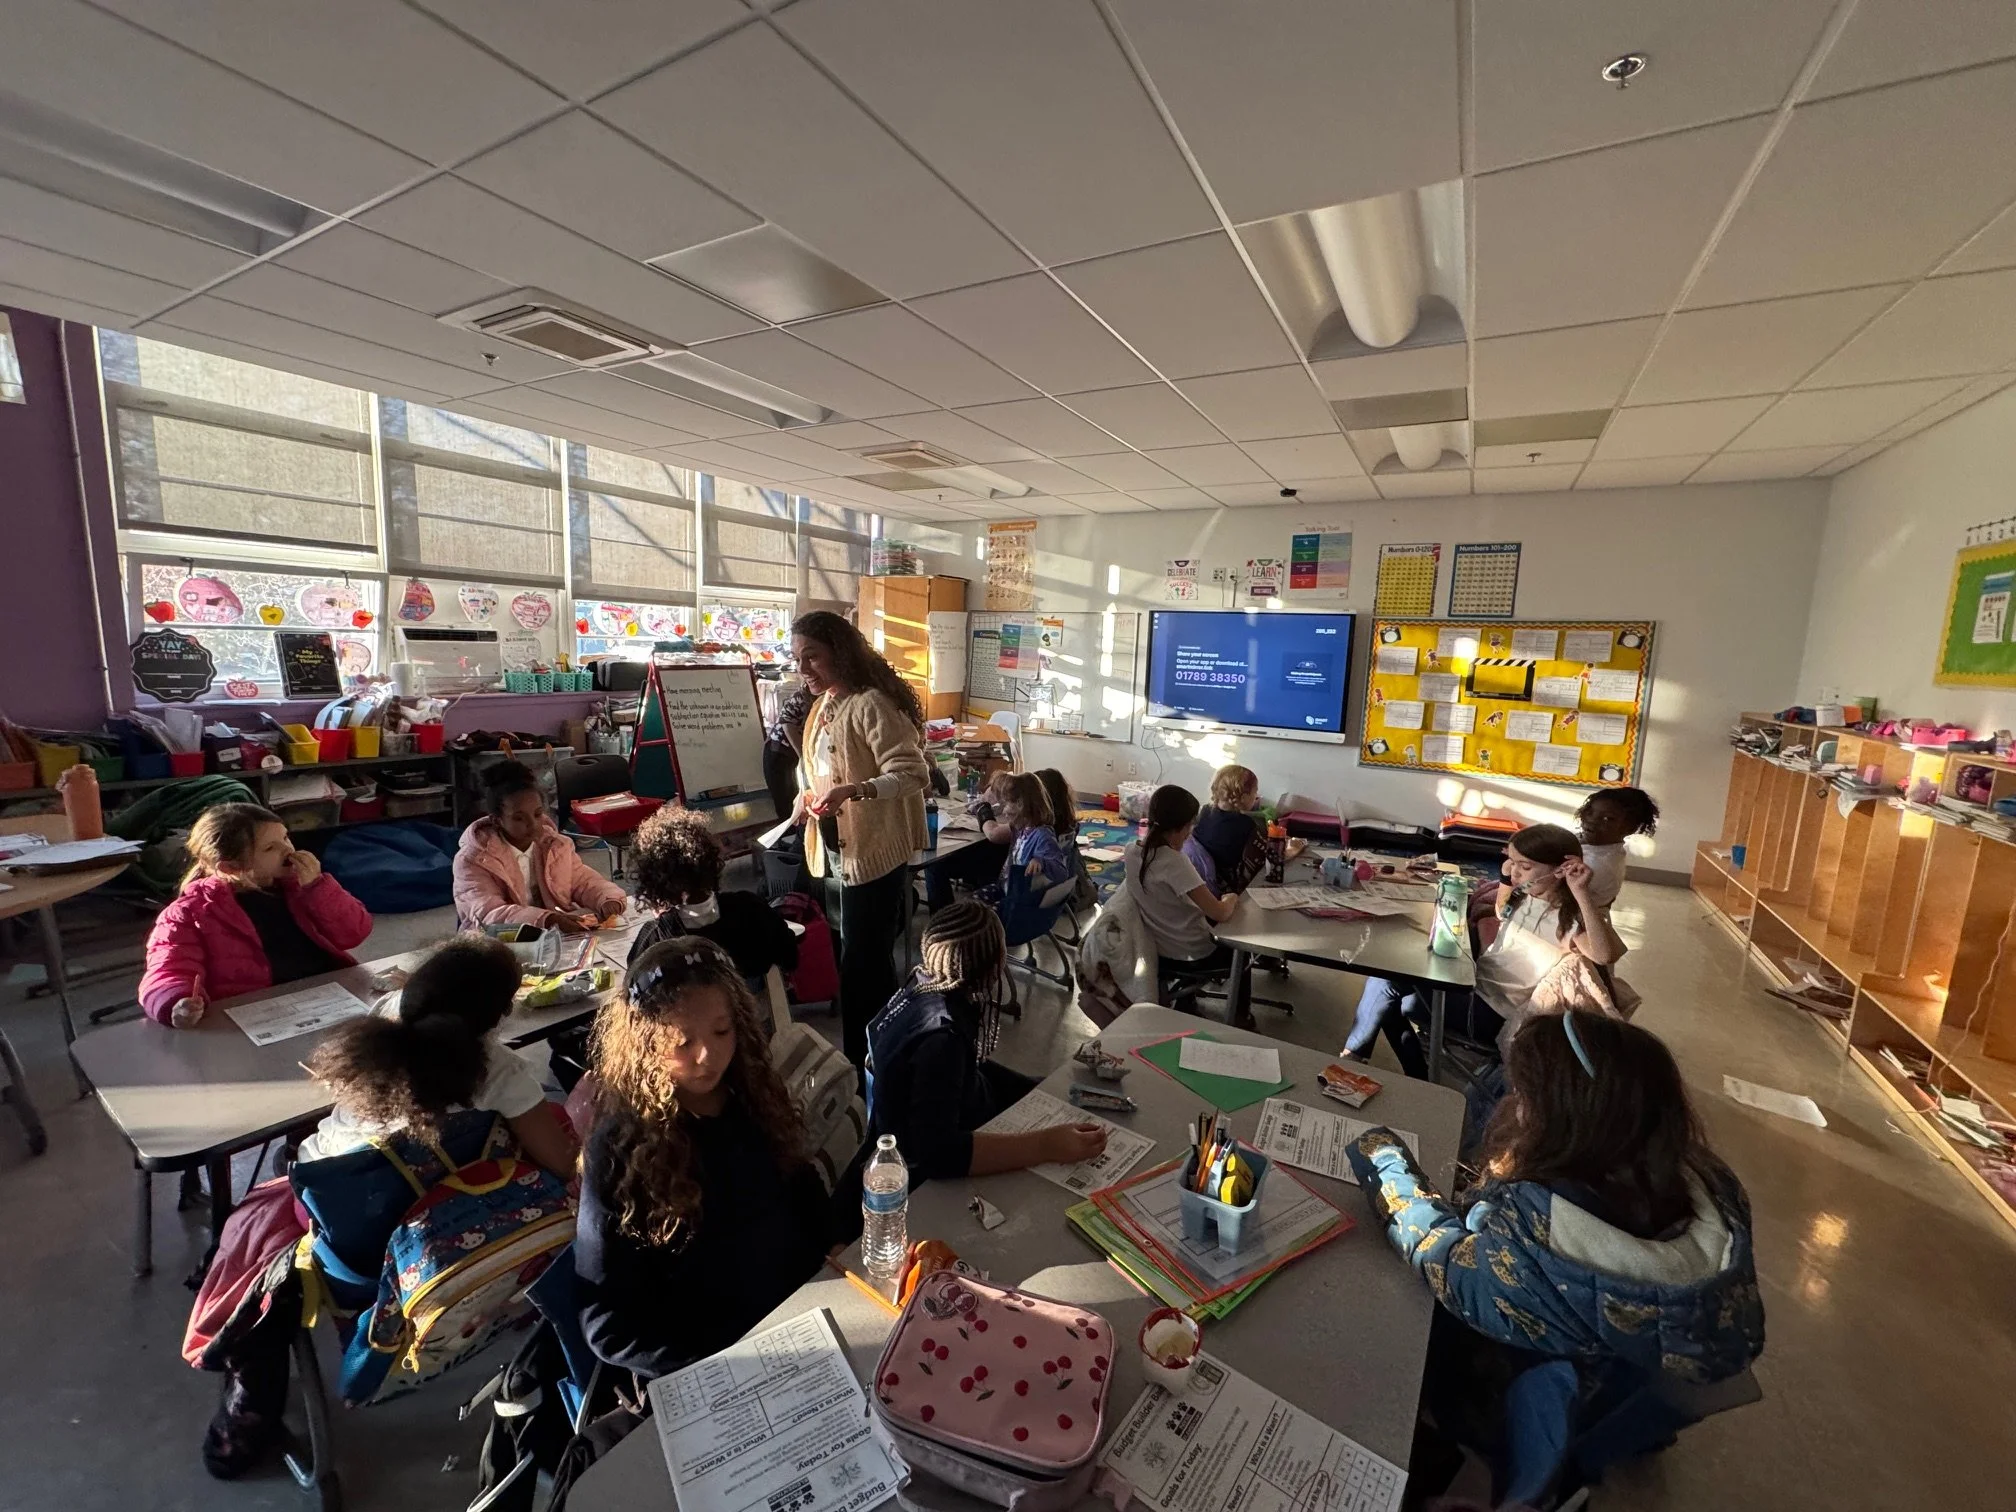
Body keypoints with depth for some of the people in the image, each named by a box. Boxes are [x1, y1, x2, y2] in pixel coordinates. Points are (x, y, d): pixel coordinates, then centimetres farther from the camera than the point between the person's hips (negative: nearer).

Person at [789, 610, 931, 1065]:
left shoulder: (871, 704, -19)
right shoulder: (824, 705, 10)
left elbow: (915, 774, -25)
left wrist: (852, 791, -36)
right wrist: (807, 799, -1)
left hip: (873, 852, -9)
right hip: (841, 850, 9)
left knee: (862, 962, 2)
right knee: (873, 957, 21)